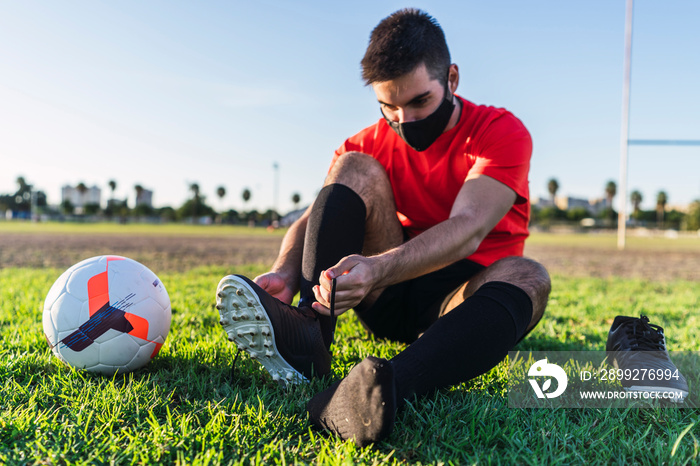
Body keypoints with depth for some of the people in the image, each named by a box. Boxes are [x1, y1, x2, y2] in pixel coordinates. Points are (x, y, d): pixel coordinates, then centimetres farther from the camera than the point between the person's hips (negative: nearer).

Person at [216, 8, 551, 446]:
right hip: (393, 297, 2)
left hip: (462, 299, -2)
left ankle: (386, 387, -58)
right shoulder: (368, 145, 2)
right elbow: (311, 220, -10)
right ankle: (308, 332, -36)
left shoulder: (502, 132, -10)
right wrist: (285, 275, -33)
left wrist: (378, 269, -46)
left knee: (527, 277, -35)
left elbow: (468, 230, -28)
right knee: (355, 168, -16)